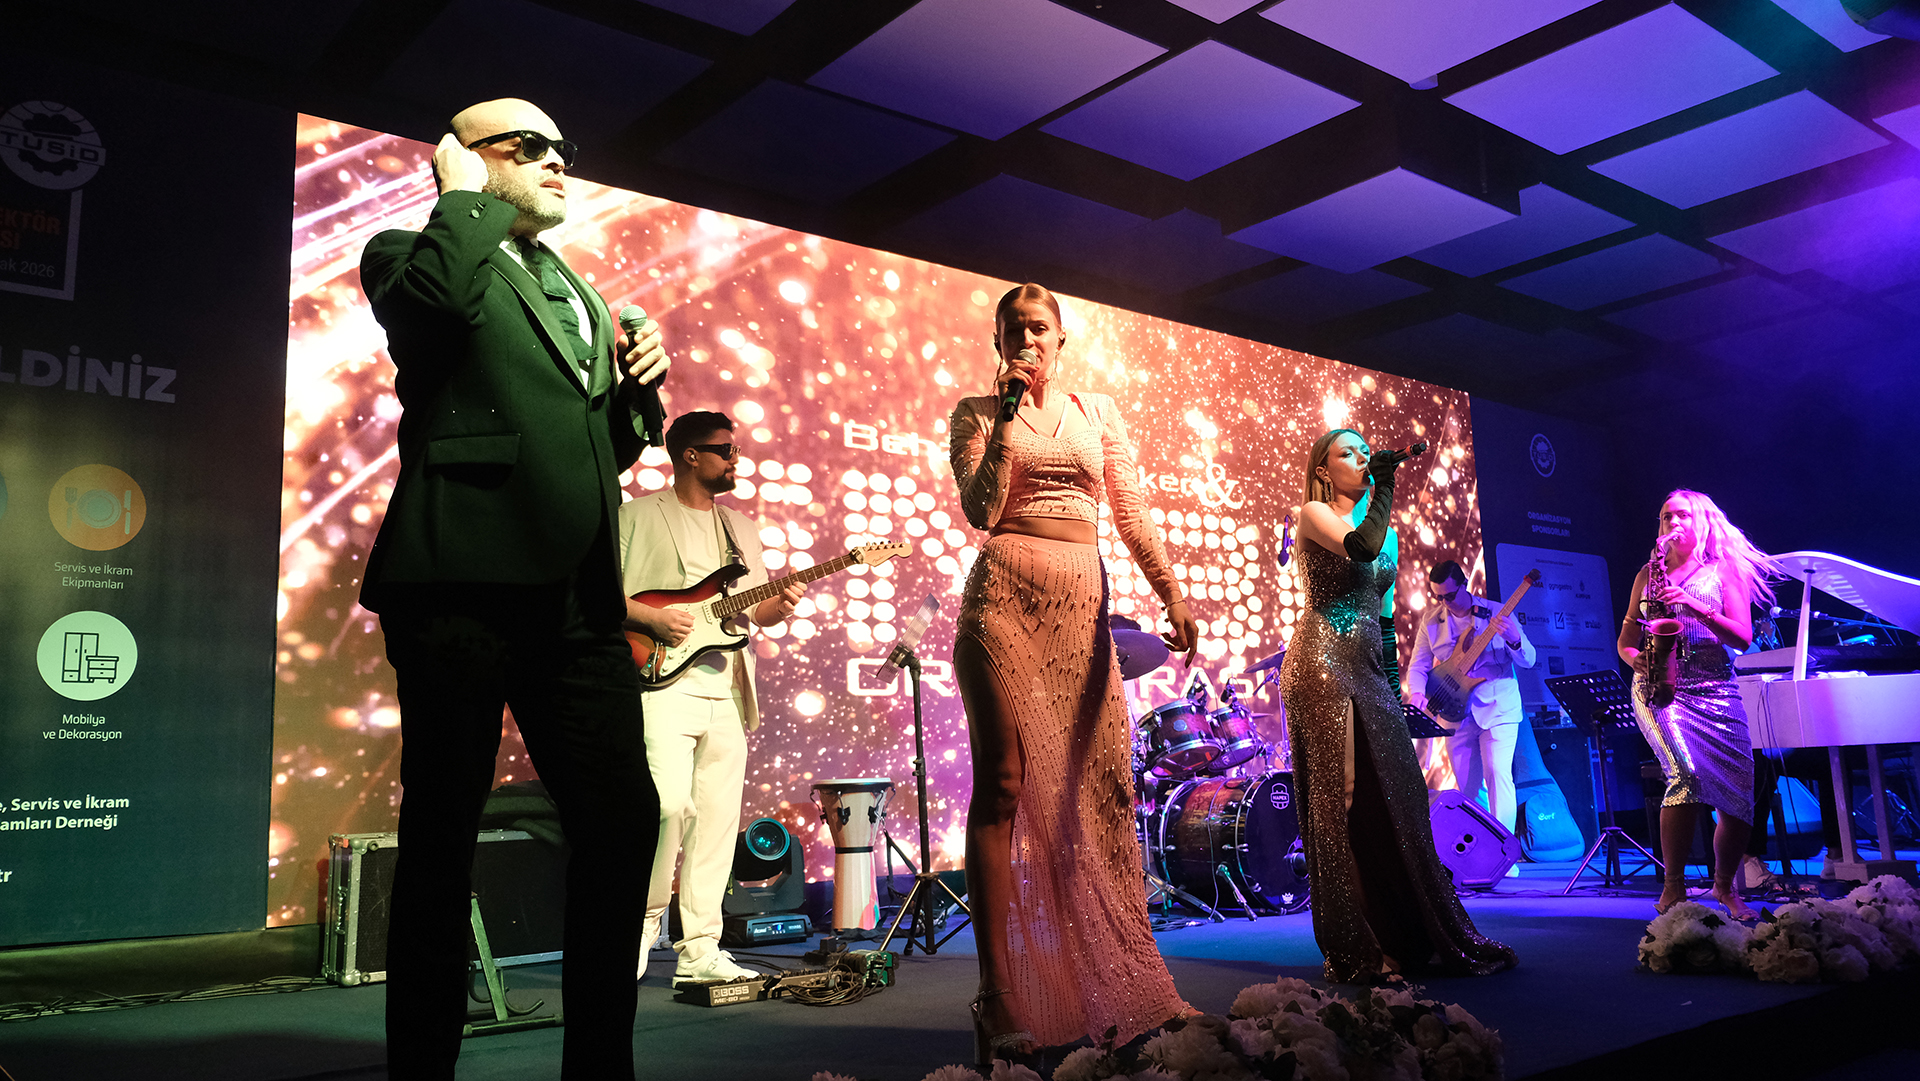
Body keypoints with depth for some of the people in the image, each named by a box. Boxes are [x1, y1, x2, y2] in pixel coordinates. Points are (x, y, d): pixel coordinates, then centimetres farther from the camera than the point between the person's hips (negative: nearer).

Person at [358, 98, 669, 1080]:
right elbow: (431, 299, -19)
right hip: (462, 584, -6)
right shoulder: (413, 254, 7)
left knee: (624, 822, 3)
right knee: (442, 841, 0)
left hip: (575, 598, 6)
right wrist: (467, 198, -2)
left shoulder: (580, 295, 27)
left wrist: (639, 393, 11)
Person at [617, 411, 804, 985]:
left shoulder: (740, 526, 21)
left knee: (718, 818, 3)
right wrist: (650, 617, -15)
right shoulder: (638, 516, 3)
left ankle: (699, 951, 10)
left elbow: (756, 608, 22)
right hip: (662, 680, -6)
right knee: (669, 802, -19)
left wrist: (780, 604, 0)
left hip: (727, 691, 6)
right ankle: (645, 914, 5)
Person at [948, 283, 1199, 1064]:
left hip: (1081, 607, 3)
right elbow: (982, 511, -7)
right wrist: (1007, 413, -8)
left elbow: (1132, 514, 11)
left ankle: (1128, 988, 9)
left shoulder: (1098, 411, 17)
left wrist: (1172, 593, -1)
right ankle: (999, 998, -6)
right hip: (1005, 598, -3)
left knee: (1102, 788, 1)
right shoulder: (976, 413, 8)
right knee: (1004, 782, -7)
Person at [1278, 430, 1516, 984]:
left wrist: (1394, 680, 18)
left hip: (1367, 668, 7)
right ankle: (1359, 950, -2)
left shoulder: (1386, 531, 21)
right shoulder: (1314, 513, -1)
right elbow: (1362, 547, -20)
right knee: (1343, 802, -7)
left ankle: (1411, 937, 14)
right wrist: (1383, 485, -13)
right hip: (1322, 662, -7)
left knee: (1392, 797, 5)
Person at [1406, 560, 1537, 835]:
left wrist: (1513, 639, -26)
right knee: (1467, 786, 7)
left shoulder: (1496, 614, -3)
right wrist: (1417, 693, -13)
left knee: (1497, 773, -17)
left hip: (1497, 708, -3)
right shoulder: (1430, 619, 6)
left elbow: (1528, 660, -4)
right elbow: (1418, 665, 8)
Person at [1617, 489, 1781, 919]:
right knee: (1689, 772, -25)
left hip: (1715, 689, 1)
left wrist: (1695, 606, -15)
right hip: (1660, 688, -1)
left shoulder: (1725, 571, 11)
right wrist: (1635, 659, -5)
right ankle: (1673, 888, -16)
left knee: (1740, 792, -8)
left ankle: (1725, 886, 17)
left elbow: (1743, 637, -1)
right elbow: (1626, 639, 18)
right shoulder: (1649, 572, 15)